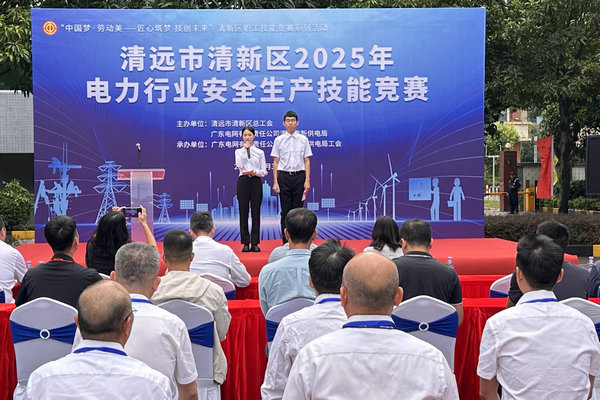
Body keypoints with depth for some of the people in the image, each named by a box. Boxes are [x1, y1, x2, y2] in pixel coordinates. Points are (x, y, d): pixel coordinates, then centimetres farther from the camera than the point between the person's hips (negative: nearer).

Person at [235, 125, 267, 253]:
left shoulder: (260, 152, 8)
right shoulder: (239, 151, 8)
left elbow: (264, 171, 5)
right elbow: (239, 165, -11)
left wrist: (255, 172, -15)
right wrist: (245, 149, -9)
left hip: (256, 182, 0)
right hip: (243, 181, 0)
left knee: (256, 212, 0)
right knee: (243, 212, 0)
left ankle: (255, 242, 6)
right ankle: (245, 242, 7)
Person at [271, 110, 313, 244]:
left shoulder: (303, 140, 5)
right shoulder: (279, 140, 4)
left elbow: (307, 161, 5)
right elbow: (275, 162, 4)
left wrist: (307, 180, -4)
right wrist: (275, 182, -3)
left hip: (299, 176, 0)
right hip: (284, 176, 0)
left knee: (298, 210, 3)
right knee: (285, 210, 3)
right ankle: (285, 241, 9)